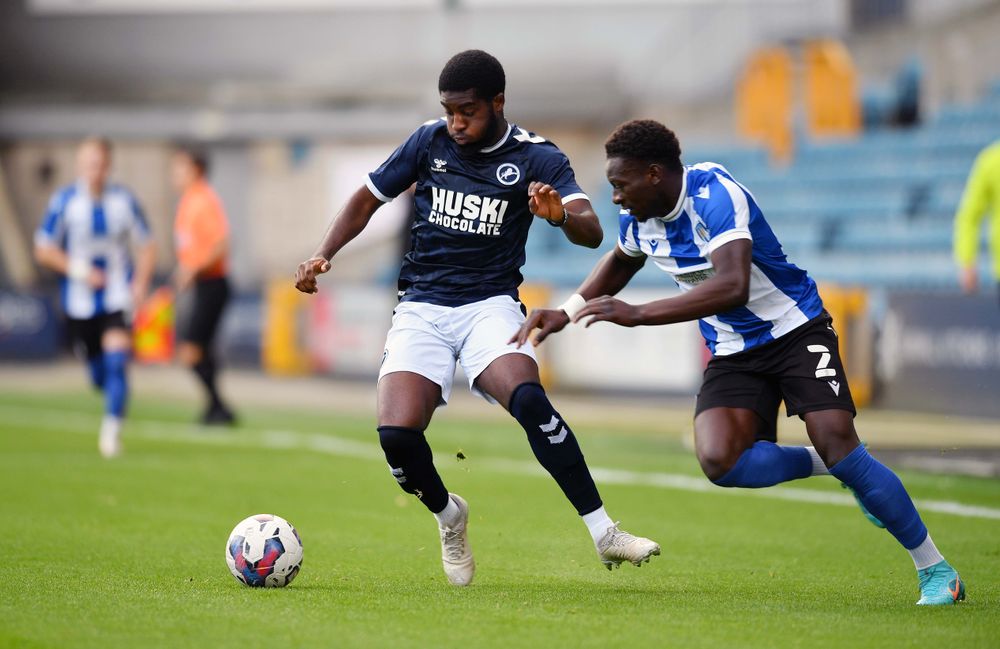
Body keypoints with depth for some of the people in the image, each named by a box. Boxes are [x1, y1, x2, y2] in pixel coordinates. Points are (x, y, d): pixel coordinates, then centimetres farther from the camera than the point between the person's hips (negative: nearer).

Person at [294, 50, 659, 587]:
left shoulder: (536, 158, -2)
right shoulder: (430, 141, 5)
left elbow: (592, 232, -14)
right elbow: (368, 198, 16)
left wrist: (560, 215, -37)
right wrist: (322, 256, 2)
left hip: (490, 305, -2)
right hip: (421, 307, 2)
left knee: (529, 400, -32)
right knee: (396, 435, -20)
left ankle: (603, 533, -25)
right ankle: (448, 517, 12)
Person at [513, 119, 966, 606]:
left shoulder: (714, 195, -26)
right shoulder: (636, 218, -2)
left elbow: (733, 287, -40)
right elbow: (621, 261, 24)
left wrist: (636, 315, -40)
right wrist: (565, 313, 14)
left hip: (794, 329, -6)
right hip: (733, 353, 6)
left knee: (836, 444, -21)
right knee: (720, 461, -20)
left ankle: (936, 572, -7)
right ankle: (830, 467, 6)